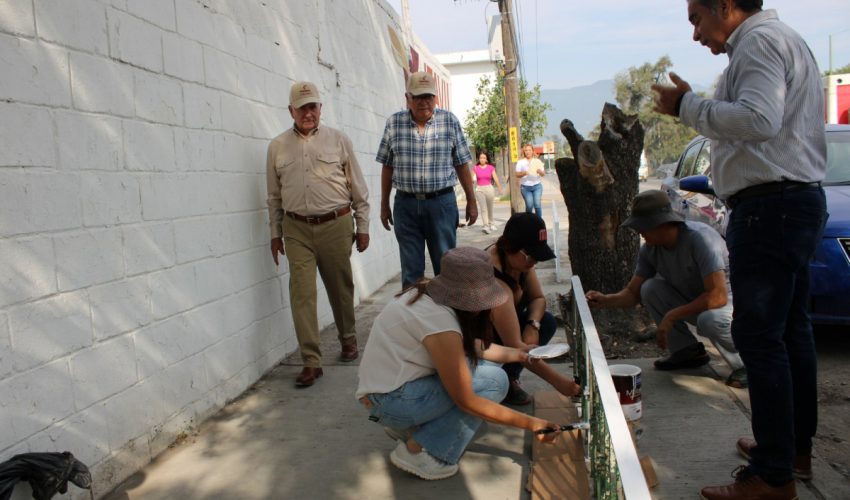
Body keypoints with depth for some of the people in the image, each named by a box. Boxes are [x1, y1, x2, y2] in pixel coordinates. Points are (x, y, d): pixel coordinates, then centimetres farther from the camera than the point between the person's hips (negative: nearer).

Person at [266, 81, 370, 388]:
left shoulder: (338, 140, 3)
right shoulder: (277, 146, 8)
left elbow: (358, 188, 5)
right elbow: (274, 195, 13)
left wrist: (363, 227, 4)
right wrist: (275, 233, 13)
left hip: (336, 225, -1)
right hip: (296, 229, 1)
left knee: (340, 288, 11)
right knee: (302, 293, -5)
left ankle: (348, 339, 34)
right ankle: (311, 362, 0)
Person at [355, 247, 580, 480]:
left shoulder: (426, 293, 0)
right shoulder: (440, 322, -26)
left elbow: (472, 346, 14)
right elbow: (466, 401, -20)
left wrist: (518, 354, 8)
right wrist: (530, 423, -14)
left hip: (385, 384, 9)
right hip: (391, 400, -9)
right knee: (493, 381, -11)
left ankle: (407, 427, 12)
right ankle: (416, 450, -6)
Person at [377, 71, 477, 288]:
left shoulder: (450, 121, 1)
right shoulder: (394, 123, 3)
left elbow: (461, 164, 5)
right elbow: (387, 167, 7)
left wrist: (471, 201, 5)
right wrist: (384, 205, 8)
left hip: (442, 202, 0)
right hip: (405, 204, 1)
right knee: (411, 270, 8)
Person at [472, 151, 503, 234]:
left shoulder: (491, 167, 1)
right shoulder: (475, 168, 1)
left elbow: (496, 179, 2)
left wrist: (500, 189, 3)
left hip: (489, 188, 1)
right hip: (479, 189, -1)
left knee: (490, 208, 13)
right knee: (483, 208, -10)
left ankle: (491, 223, 32)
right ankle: (486, 226, -15)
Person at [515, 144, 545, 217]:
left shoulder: (537, 161, 8)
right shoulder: (520, 162, 5)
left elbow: (543, 174, 6)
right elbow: (517, 175, 1)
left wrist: (540, 171, -17)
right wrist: (524, 173, -18)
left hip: (537, 186, 1)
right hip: (525, 187, -1)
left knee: (537, 204, -12)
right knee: (529, 205, -10)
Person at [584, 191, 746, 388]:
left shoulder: (700, 238, -30)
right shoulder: (650, 249, -9)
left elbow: (718, 296, -34)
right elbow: (633, 293, 0)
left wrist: (671, 316, -30)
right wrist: (605, 300, -20)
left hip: (729, 299, -6)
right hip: (695, 302, 6)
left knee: (709, 320, -38)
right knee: (651, 289, -15)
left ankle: (745, 364, -6)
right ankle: (687, 351, 2)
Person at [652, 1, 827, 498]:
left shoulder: (760, 40, -10)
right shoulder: (787, 41, 23)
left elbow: (758, 121, -26)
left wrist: (687, 105, -15)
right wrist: (694, 106, 17)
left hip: (770, 204, -11)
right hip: (801, 197, 11)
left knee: (760, 336, -9)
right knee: (791, 330, 15)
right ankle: (796, 448, 27)